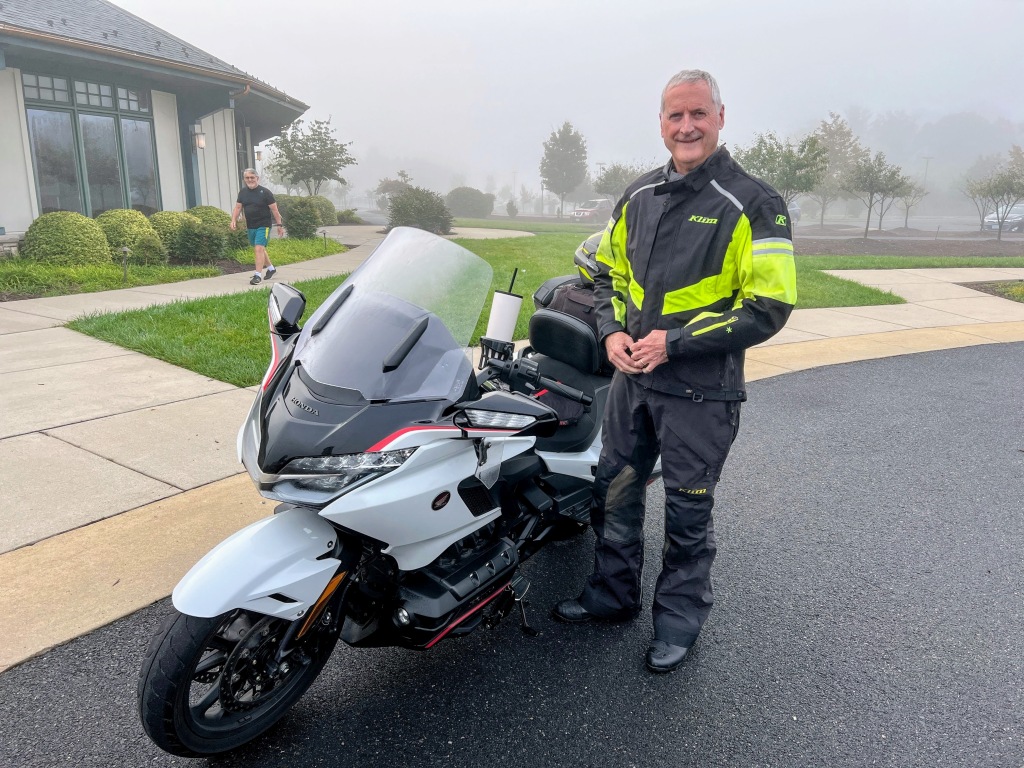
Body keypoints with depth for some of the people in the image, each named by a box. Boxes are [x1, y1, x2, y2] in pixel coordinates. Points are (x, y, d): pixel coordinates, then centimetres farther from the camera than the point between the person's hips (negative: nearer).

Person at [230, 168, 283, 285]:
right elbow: (238, 208, 11)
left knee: (259, 248, -16)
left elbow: (274, 209, -7)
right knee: (258, 249, 17)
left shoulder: (265, 192, -9)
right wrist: (233, 220, -3)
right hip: (250, 226, 7)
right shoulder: (243, 192, 7)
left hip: (263, 225, -7)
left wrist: (279, 224, -7)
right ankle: (271, 268, 37)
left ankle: (257, 275, -16)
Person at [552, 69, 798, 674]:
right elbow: (609, 269, 18)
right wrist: (612, 331, -1)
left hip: (701, 391, -6)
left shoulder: (753, 204, -11)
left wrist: (675, 341, -19)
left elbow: (769, 306, -16)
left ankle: (679, 618, 30)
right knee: (615, 492, 17)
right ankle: (614, 595, 37)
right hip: (632, 378, 6)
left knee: (688, 512, 8)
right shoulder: (640, 195, 8)